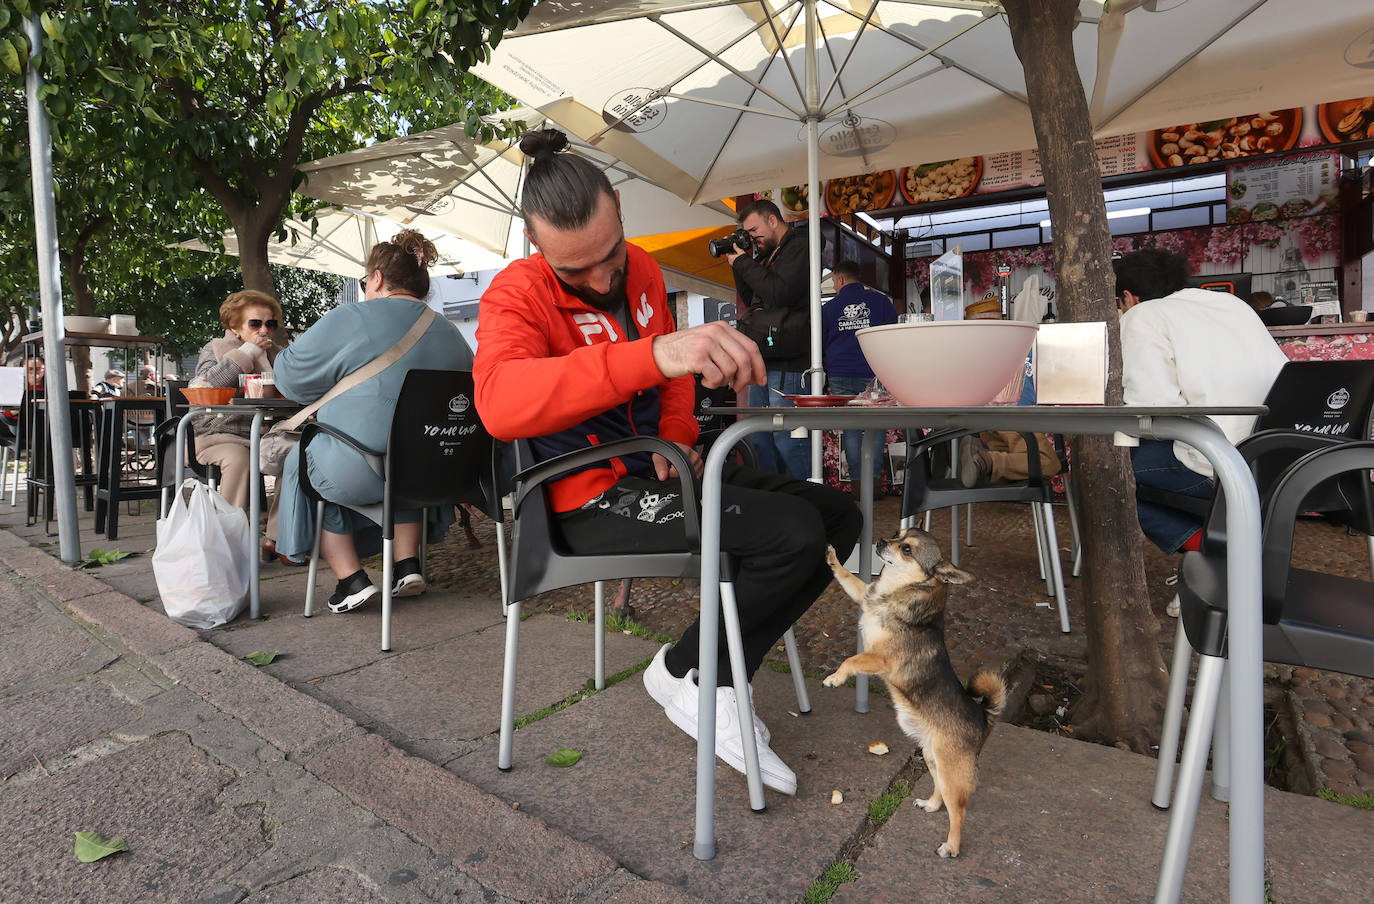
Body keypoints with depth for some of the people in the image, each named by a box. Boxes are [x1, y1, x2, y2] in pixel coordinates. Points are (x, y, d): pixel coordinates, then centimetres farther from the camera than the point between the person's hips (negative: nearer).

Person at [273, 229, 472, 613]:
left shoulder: (349, 320, -5)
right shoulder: (450, 333, 10)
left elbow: (290, 377, 2)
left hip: (358, 475, -5)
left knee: (301, 463, 25)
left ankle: (351, 579, 15)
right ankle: (407, 565, 26)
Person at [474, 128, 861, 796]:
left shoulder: (640, 268, 7)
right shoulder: (518, 294, -14)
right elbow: (500, 403, -38)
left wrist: (677, 437, 3)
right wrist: (652, 355, -50)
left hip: (657, 473, 8)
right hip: (595, 501, -8)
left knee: (838, 517, 2)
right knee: (793, 533, -25)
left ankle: (719, 679, 3)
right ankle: (683, 672, -1)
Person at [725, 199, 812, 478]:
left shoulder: (799, 246, -5)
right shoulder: (770, 255, 22)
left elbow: (780, 294, -19)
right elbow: (751, 300, 24)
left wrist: (744, 263, -8)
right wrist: (739, 265, 12)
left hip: (788, 364, -10)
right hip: (764, 361, 10)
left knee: (788, 442, -11)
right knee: (761, 442, 12)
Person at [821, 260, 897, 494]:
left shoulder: (828, 307, 7)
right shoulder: (881, 301, 6)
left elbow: (819, 344, 13)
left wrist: (828, 370, 29)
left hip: (841, 376, 1)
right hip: (873, 373, 0)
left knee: (850, 428, 3)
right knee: (875, 425, 4)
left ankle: (856, 480, 2)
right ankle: (874, 478, -2)